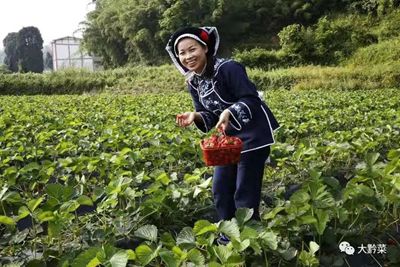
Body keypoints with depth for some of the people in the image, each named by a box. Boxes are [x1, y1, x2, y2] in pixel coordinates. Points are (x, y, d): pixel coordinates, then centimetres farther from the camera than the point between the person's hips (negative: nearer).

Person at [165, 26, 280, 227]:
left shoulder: (228, 68, -20)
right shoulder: (193, 82, 4)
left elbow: (251, 100, -22)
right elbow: (210, 116, 5)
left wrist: (229, 112, -38)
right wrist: (195, 116, -16)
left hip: (254, 135, -8)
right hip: (230, 137, 8)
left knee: (244, 196, -5)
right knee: (220, 190, 13)